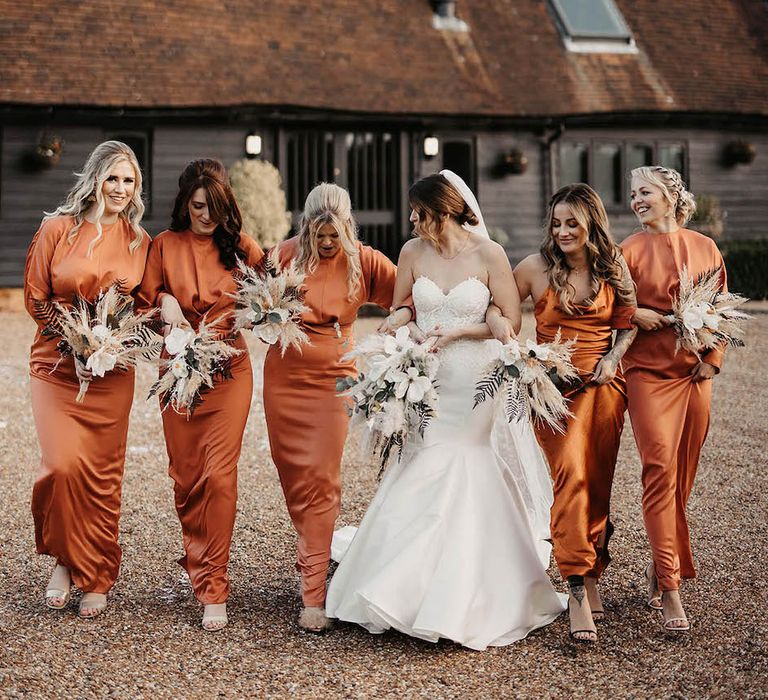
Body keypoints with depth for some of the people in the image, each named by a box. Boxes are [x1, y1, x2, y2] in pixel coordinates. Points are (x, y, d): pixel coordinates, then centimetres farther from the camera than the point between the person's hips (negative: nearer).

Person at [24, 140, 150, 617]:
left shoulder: (140, 241, 6)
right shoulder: (59, 229, -1)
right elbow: (35, 298, 2)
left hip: (111, 373, 2)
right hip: (57, 366, -2)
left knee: (104, 475, 2)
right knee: (64, 465, -17)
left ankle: (97, 578, 17)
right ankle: (65, 560, 8)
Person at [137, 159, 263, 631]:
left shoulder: (241, 247, 3)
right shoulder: (165, 246, 5)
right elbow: (144, 300, 12)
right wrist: (164, 301, -8)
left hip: (229, 371, -2)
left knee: (220, 474, -11)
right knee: (185, 476, 6)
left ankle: (214, 589, -7)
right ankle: (197, 561, 31)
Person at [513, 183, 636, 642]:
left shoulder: (613, 268, 7)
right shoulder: (537, 268, -1)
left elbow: (628, 324, 15)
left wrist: (613, 357, -1)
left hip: (604, 386, 3)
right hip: (555, 386, -3)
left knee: (598, 485, 6)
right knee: (571, 475, -17)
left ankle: (591, 576, 22)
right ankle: (578, 593, -18)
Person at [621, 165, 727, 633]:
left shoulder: (706, 249, 10)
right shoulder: (629, 251, 2)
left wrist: (713, 358, 3)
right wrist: (635, 315, -14)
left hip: (696, 373, 3)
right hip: (649, 371, -3)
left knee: (684, 476, 6)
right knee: (660, 468, -14)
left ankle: (662, 566, 24)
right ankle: (670, 588, -13)